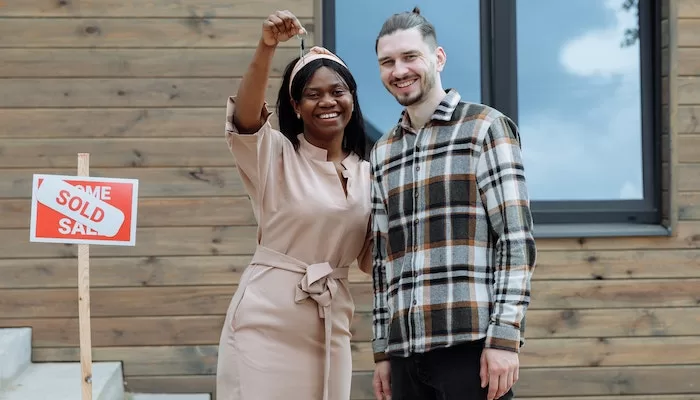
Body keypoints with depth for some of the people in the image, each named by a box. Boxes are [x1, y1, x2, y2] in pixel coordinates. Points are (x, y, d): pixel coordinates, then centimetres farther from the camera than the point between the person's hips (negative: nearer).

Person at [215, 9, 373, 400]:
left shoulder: (366, 173, 10)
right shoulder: (274, 155, -3)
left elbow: (370, 257, 14)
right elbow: (244, 117, -25)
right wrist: (267, 47, -39)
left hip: (331, 323, 5)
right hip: (268, 316, -4)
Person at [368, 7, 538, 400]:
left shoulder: (485, 127, 1)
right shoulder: (382, 153, 18)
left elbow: (517, 236, -6)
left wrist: (505, 337, -14)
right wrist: (383, 352, 15)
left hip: (470, 342, -5)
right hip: (406, 351, 5)